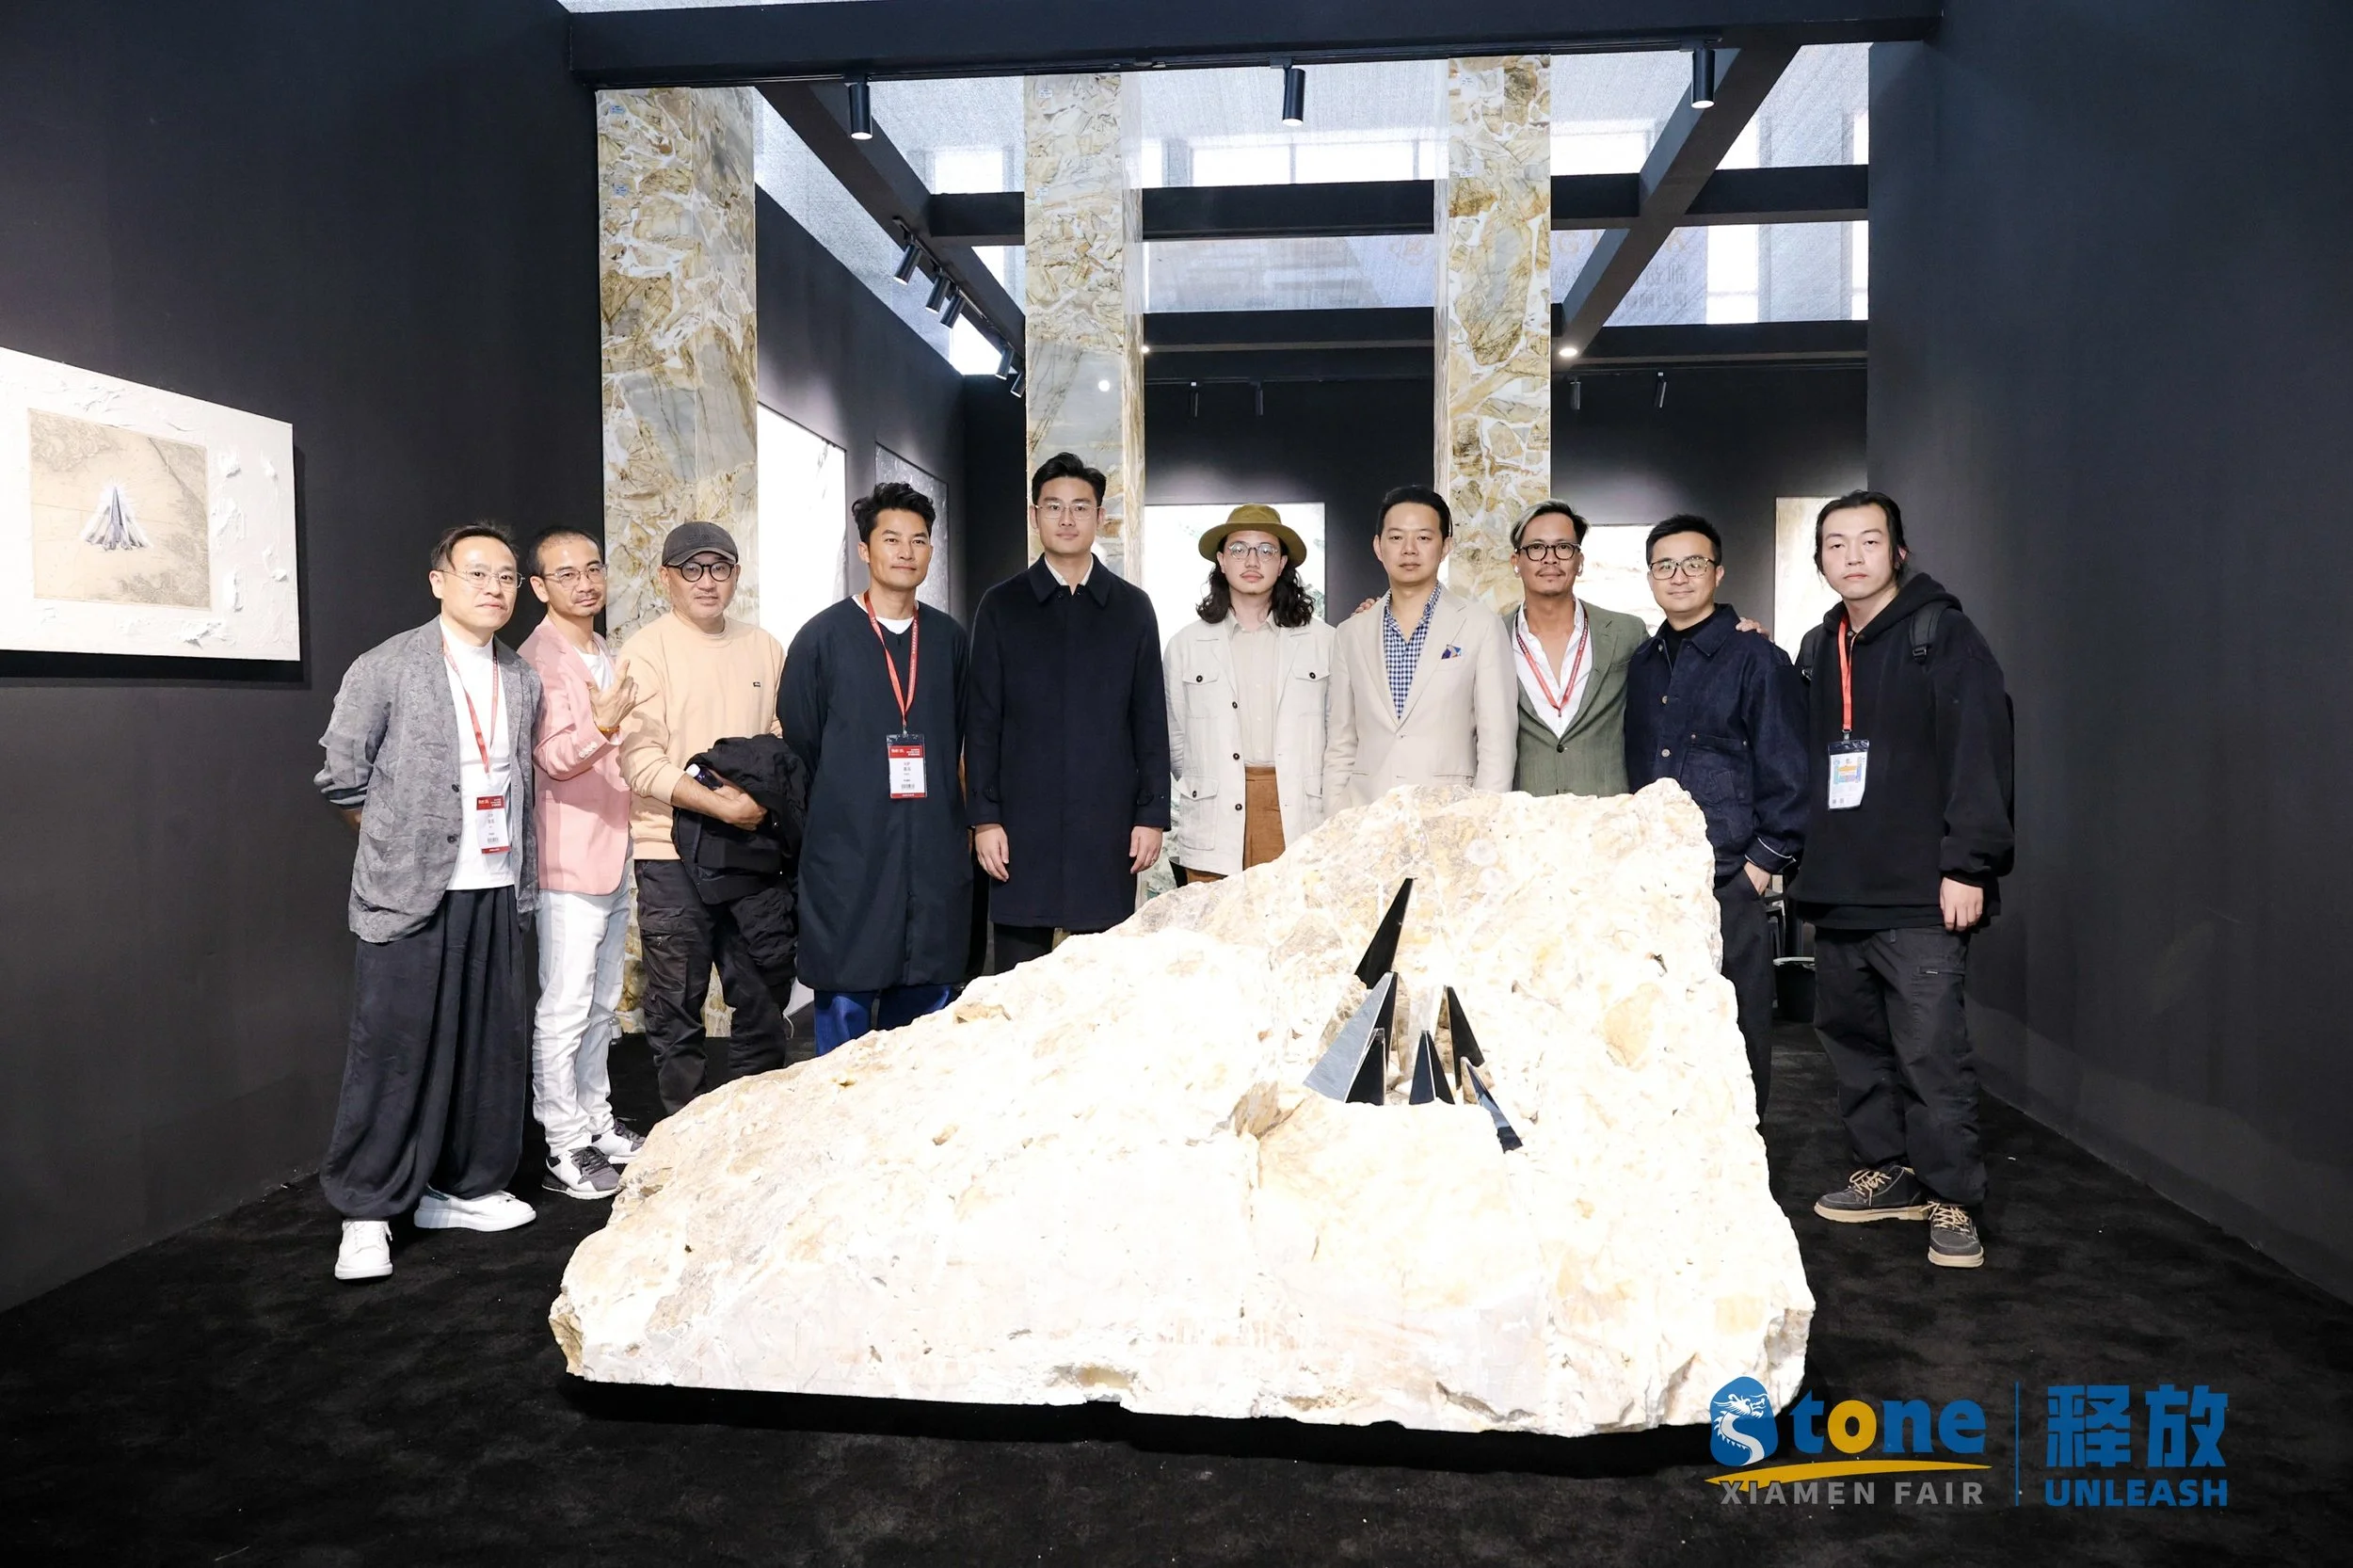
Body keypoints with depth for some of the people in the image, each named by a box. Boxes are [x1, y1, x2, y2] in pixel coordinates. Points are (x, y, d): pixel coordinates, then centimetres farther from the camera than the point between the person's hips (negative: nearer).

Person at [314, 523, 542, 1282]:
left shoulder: (522, 681, 11)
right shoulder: (385, 669, -4)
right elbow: (341, 778, 1)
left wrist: (522, 869, 11)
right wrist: (397, 845, 4)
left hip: (495, 890, 5)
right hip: (408, 893, -5)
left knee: (492, 1046, 8)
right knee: (394, 1050, -1)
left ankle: (462, 1188, 23)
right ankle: (367, 1209, 11)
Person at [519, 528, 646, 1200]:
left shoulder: (606, 658, 15)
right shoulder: (539, 660, -12)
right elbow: (553, 756, -25)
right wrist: (600, 726, -40)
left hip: (614, 855, 9)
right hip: (569, 860, -9)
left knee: (604, 1004, 16)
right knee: (565, 1009, -4)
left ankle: (597, 1125, 27)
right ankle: (563, 1150, 4)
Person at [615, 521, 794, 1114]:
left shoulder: (763, 648, 11)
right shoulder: (647, 651, -3)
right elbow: (641, 760, -12)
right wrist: (720, 805, -18)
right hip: (673, 852, -4)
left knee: (766, 993, 11)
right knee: (677, 1004, 3)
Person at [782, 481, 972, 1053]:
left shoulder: (949, 639, 11)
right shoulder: (823, 637, 1)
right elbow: (798, 747, 3)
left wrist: (950, 821, 14)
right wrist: (814, 836, 4)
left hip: (934, 861, 4)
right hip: (847, 859, -3)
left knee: (923, 1015, 9)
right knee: (845, 1008, 1)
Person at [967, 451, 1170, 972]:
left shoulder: (1132, 607, 10)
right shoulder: (1001, 606, 7)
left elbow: (1150, 720, 8)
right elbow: (982, 719, 4)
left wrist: (1152, 814, 2)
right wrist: (984, 817, -3)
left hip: (1109, 825, 1)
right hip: (1023, 824, 0)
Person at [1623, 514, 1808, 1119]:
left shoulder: (1756, 658, -2)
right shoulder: (1641, 664, 15)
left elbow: (1787, 775, -5)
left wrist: (1760, 867, -9)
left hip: (1728, 884, -5)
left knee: (1735, 1035, 2)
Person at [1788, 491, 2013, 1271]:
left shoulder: (1942, 635, -3)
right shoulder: (1818, 650, 16)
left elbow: (1979, 752, -10)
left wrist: (1967, 865, -16)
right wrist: (1799, 858, 11)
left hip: (1920, 894, -6)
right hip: (1837, 887, 7)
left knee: (1931, 1051, -5)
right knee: (1853, 1038, 12)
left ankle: (1953, 1198, 6)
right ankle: (1888, 1171, 26)